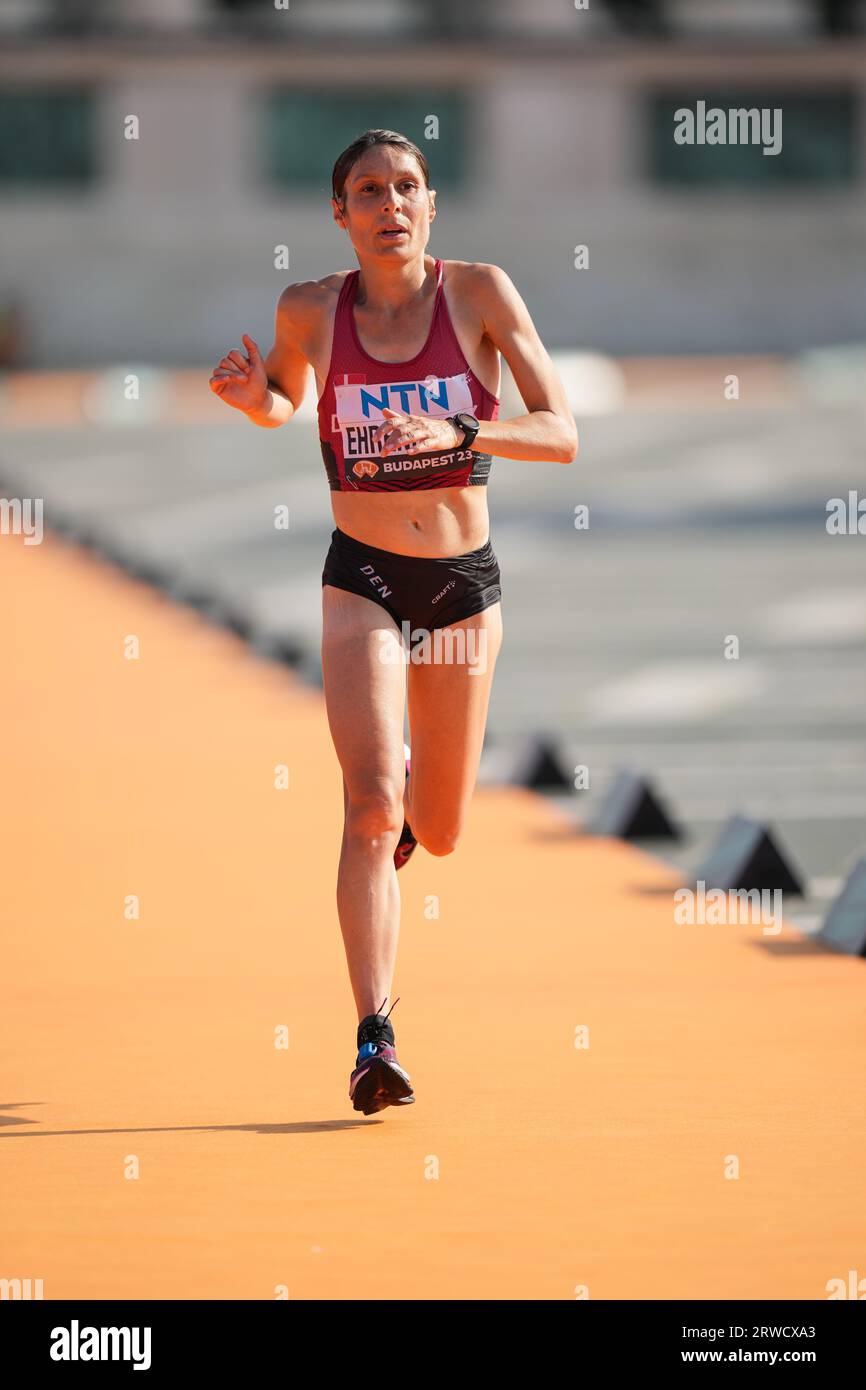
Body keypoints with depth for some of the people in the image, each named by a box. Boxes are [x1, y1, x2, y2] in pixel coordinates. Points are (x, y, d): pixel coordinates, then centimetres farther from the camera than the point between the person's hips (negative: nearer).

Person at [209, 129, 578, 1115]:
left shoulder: (480, 293, -8)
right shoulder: (309, 310, -4)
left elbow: (562, 433, -11)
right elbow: (284, 405, 17)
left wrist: (458, 432, -28)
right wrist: (251, 397, -7)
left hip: (464, 585, 1)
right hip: (362, 580, -1)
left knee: (439, 835, 15)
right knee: (370, 810, -21)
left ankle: (416, 777, 53)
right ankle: (375, 1040, -22)